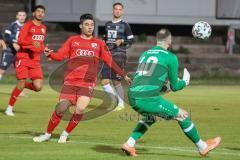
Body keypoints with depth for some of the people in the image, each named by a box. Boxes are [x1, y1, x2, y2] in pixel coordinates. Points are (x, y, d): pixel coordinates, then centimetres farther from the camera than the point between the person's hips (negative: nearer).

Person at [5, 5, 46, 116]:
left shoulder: (43, 28, 14)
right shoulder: (28, 25, -6)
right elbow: (20, 40, -18)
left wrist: (42, 48, 7)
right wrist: (32, 42, -34)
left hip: (35, 60, 5)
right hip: (23, 58, -5)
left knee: (38, 87, -9)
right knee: (21, 84, -8)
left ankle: (23, 86, 21)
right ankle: (9, 108, 8)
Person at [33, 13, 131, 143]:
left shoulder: (99, 43, 12)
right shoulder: (73, 40, 10)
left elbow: (110, 61, 15)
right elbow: (60, 55, 4)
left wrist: (123, 75, 13)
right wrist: (50, 54, -17)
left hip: (87, 84, 0)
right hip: (70, 82, 0)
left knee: (80, 109, -18)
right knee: (60, 109, -6)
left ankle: (66, 134, 4)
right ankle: (48, 134, 15)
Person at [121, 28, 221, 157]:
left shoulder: (144, 54, 21)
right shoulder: (170, 57, 4)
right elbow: (175, 86, 10)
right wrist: (185, 81, 31)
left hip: (132, 97, 6)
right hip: (148, 98, -6)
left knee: (150, 118, 36)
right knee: (183, 115, 10)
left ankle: (129, 144, 20)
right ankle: (202, 147, 21)